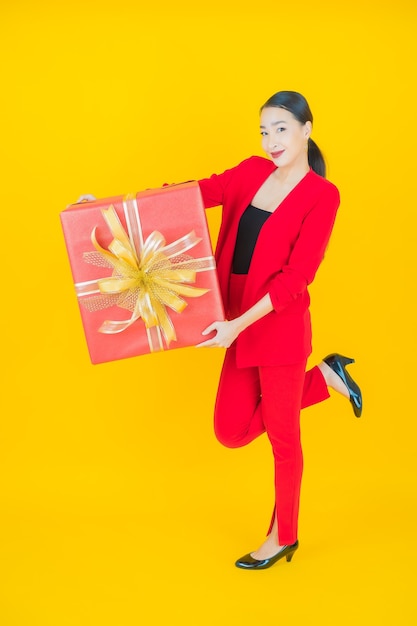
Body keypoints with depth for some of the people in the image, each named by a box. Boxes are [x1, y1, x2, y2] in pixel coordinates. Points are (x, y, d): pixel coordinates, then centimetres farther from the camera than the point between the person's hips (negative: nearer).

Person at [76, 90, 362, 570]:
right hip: (242, 325, 7)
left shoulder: (322, 196, -11)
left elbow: (296, 276, -17)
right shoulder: (253, 172, 7)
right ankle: (322, 377, 28)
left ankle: (283, 537, 31)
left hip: (280, 325, -7)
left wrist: (238, 324, -25)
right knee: (231, 431, 12)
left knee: (282, 436, 8)